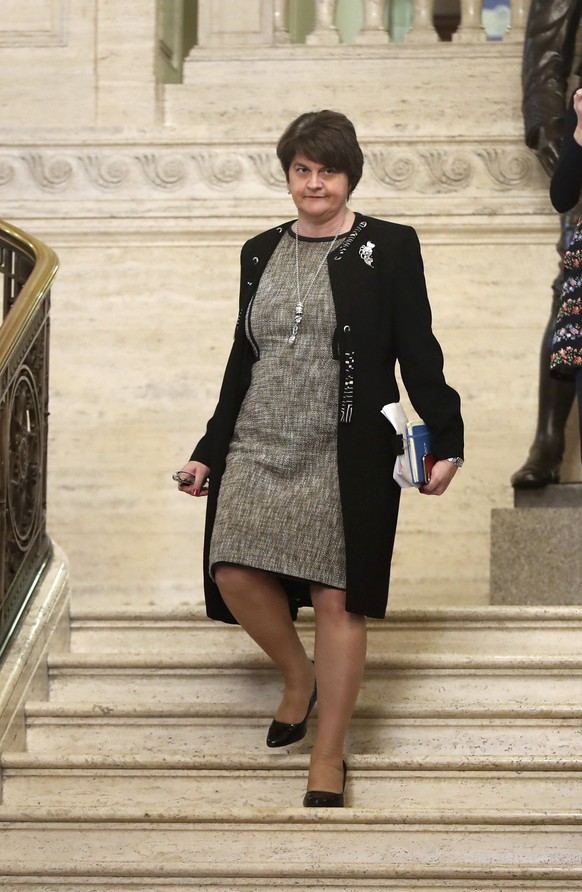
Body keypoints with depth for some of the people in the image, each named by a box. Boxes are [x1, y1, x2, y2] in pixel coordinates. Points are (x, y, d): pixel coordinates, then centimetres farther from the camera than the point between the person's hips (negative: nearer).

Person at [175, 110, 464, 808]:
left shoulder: (388, 249, -1)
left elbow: (418, 355, -2)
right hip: (259, 444, 4)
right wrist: (209, 451, 17)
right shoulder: (261, 253, 12)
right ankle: (298, 674, 21)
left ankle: (328, 756, 7)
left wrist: (445, 441, -11)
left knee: (337, 598, -5)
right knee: (234, 573, -8)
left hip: (346, 455, -4)